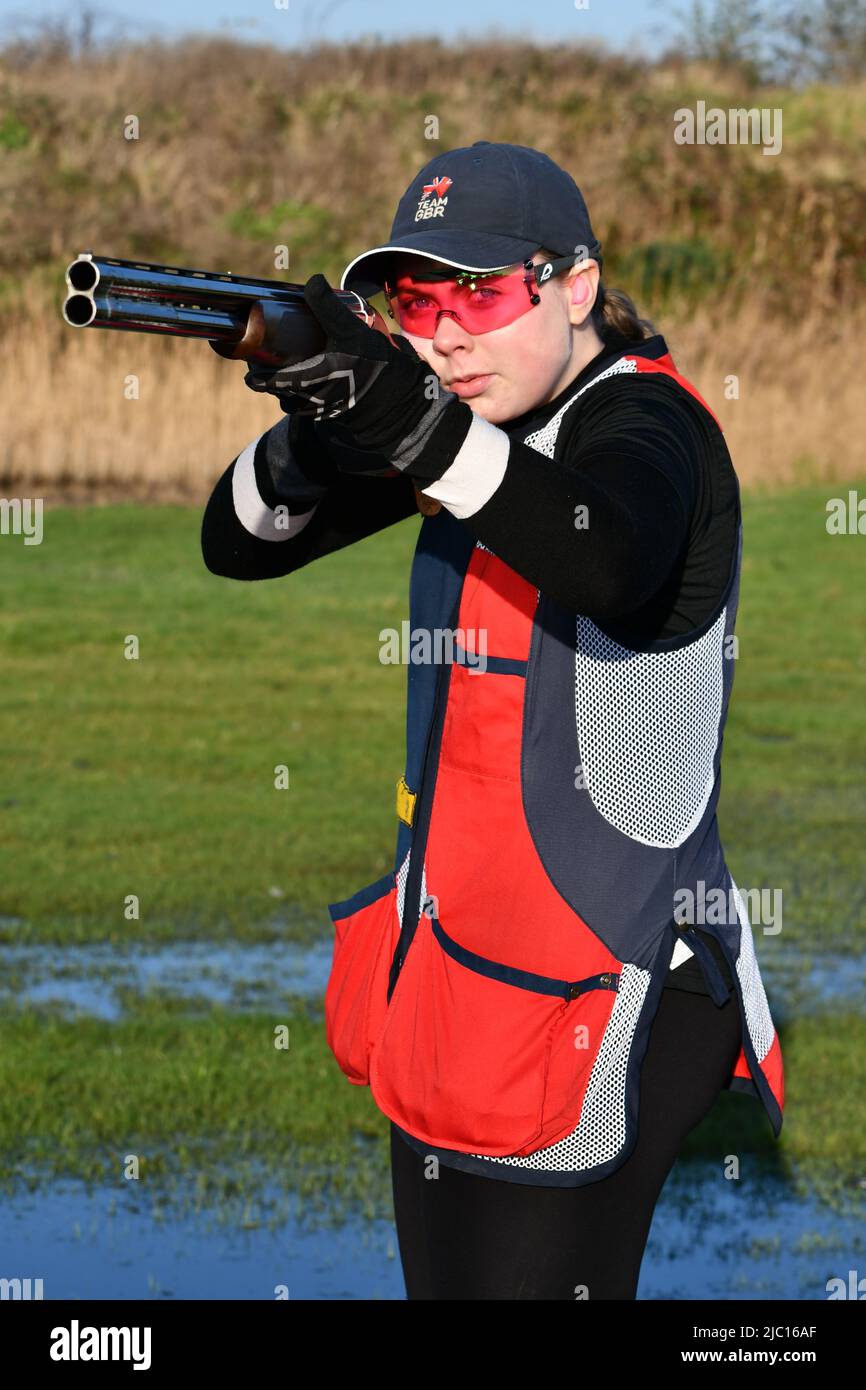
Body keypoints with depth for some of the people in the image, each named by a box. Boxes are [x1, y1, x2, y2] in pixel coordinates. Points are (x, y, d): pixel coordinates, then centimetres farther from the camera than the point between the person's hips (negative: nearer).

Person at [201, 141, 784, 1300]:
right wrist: (315, 432, -19)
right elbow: (238, 543, 4)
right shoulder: (485, 416, 9)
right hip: (459, 964, 9)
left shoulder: (643, 420, -13)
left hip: (590, 991, -8)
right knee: (446, 1278, 16)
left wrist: (410, 424, -51)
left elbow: (612, 559, -38)